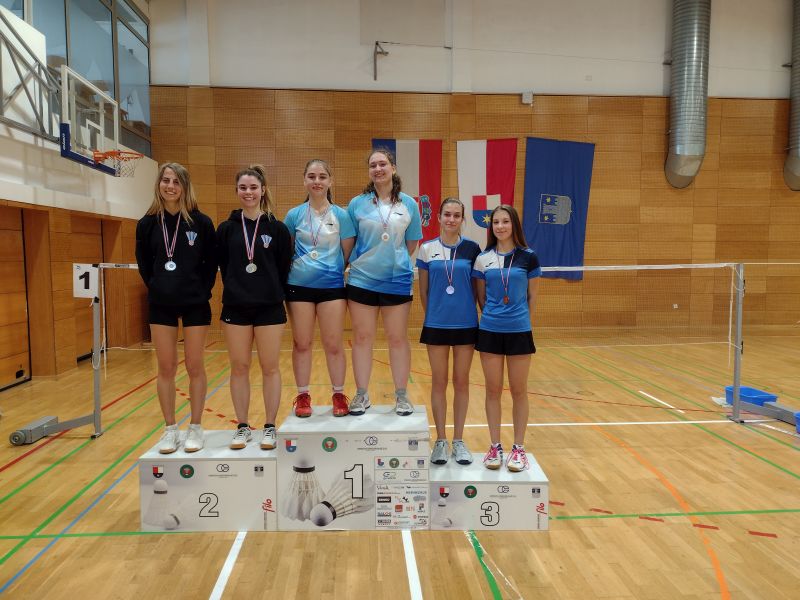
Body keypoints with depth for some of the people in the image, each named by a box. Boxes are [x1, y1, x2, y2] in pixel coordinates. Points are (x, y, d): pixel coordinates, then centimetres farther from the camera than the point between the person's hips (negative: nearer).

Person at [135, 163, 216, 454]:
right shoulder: (147, 223, 1)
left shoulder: (200, 222, -6)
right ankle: (170, 429, 20)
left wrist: (202, 291, -6)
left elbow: (212, 262, -1)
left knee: (195, 367, 5)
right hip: (161, 305, 2)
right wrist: (158, 288, 4)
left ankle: (195, 428, 17)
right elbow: (143, 263, 9)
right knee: (166, 368, 7)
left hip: (195, 304, -2)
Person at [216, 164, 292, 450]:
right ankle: (242, 427, 20)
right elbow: (223, 266, 7)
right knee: (239, 368, 8)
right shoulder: (227, 228, 3)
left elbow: (284, 268, 1)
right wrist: (237, 290, 4)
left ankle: (269, 427, 17)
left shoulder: (277, 228, -1)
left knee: (270, 367, 4)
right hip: (235, 308, 2)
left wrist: (273, 293, -1)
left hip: (269, 308, -1)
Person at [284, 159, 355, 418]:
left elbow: (348, 252, 3)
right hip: (299, 285, 1)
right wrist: (297, 267, 2)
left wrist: (333, 269, 0)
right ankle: (303, 396, 21)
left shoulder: (341, 215, 0)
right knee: (301, 343, 8)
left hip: (332, 285, -1)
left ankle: (339, 395, 19)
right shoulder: (294, 215, 2)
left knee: (333, 344, 5)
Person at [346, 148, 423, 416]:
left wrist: (394, 260, 4)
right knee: (362, 338, 7)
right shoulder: (357, 204, 0)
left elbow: (411, 243, 8)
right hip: (362, 280, 0)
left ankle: (401, 395, 21)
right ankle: (361, 395, 20)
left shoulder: (409, 204, 2)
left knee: (398, 339, 8)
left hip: (398, 280, 0)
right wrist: (364, 262, 2)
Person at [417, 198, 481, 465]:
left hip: (466, 324, 0)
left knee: (461, 382, 8)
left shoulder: (472, 248, 0)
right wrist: (434, 314, 7)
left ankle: (459, 440, 21)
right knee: (439, 382, 6)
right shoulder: (427, 249, 1)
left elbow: (479, 287, 5)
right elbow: (423, 290, 6)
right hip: (436, 325, 0)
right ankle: (441, 441, 19)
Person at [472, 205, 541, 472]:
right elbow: (480, 297, 10)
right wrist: (492, 316, 8)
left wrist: (522, 320, 7)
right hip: (489, 331, 1)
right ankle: (495, 447, 19)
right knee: (493, 390, 7)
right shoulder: (483, 259, 4)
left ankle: (519, 448, 18)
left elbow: (532, 296, 6)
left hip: (519, 331, -1)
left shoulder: (528, 257, 0)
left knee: (518, 390, 6)